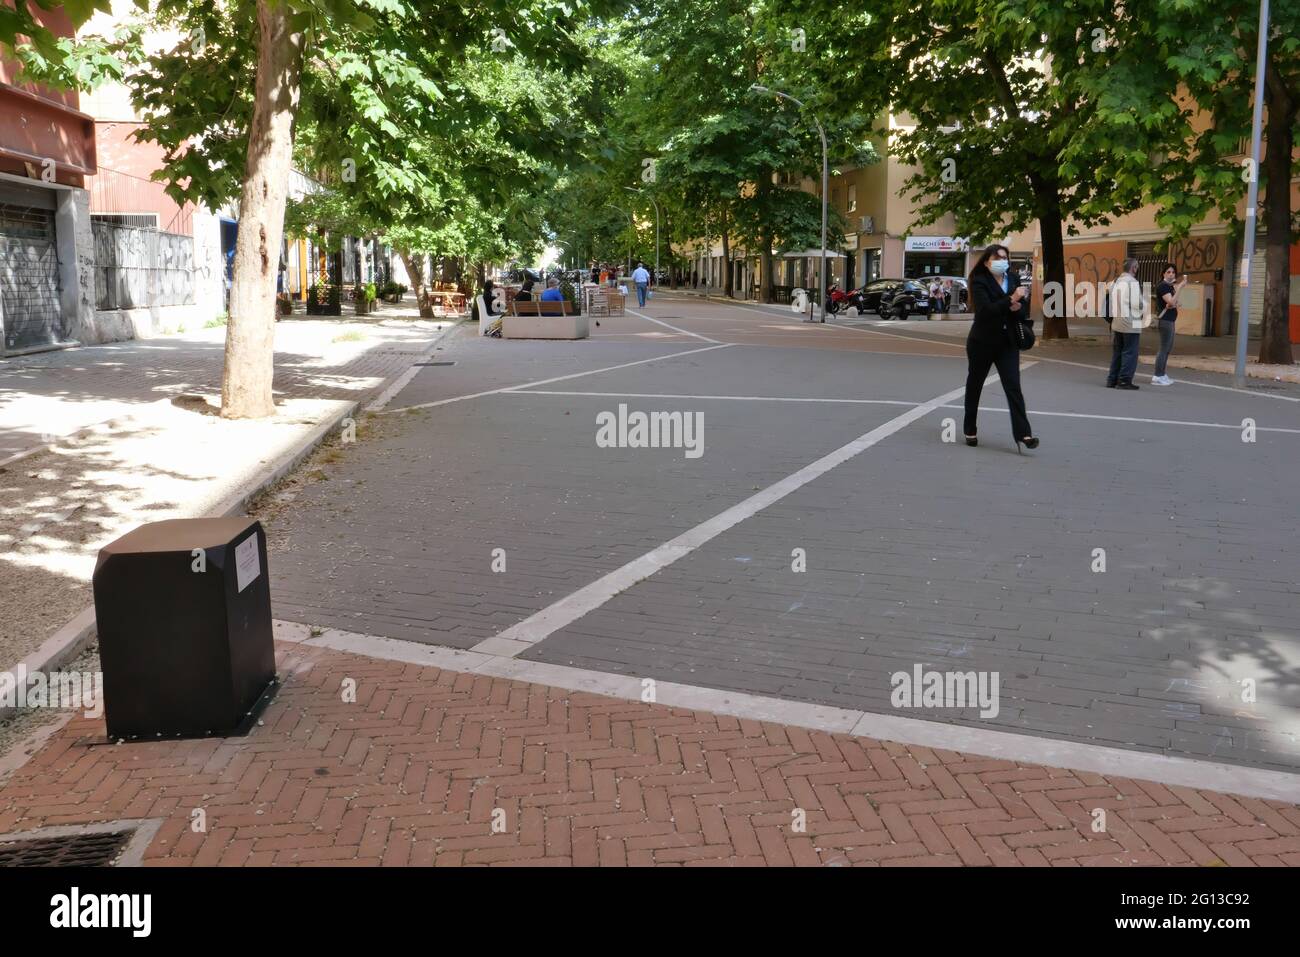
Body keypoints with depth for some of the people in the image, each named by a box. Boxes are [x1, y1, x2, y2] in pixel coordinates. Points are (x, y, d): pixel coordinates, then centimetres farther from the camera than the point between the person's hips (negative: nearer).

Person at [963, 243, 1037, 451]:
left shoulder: (1013, 279, 6)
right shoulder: (979, 281, -9)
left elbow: (1024, 309, 8)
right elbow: (986, 309, -23)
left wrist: (1018, 307, -14)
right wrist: (1010, 300, -28)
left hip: (1007, 342, 3)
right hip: (982, 342, -3)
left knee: (1013, 386, -8)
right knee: (974, 386, 10)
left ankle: (1023, 433, -14)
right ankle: (970, 431, 25)